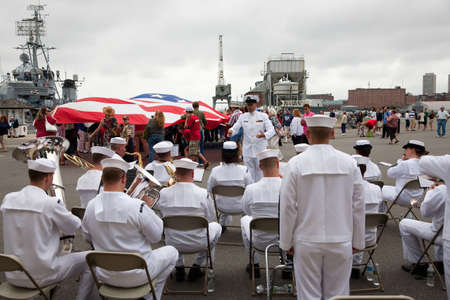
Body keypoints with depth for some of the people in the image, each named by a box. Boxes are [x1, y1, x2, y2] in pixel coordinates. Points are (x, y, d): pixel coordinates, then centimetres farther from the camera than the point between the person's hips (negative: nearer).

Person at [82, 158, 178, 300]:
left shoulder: (90, 206, -11)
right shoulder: (138, 206, -27)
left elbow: (88, 238, 6)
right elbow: (156, 237, -13)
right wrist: (148, 208, -2)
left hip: (105, 276, 5)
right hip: (135, 276, -5)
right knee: (172, 252, 19)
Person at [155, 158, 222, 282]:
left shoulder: (164, 193, -14)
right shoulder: (203, 193, -19)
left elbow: (156, 206, 9)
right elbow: (210, 218, -5)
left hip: (173, 243, 3)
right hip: (198, 243, -2)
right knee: (216, 226, 27)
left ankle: (179, 268, 33)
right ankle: (196, 267, 25)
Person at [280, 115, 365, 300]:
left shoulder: (296, 163, -9)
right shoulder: (349, 163, -3)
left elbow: (288, 207, -7)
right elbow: (358, 206, 1)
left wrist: (287, 242, 4)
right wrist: (358, 241, 12)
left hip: (306, 243, -1)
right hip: (341, 242, 2)